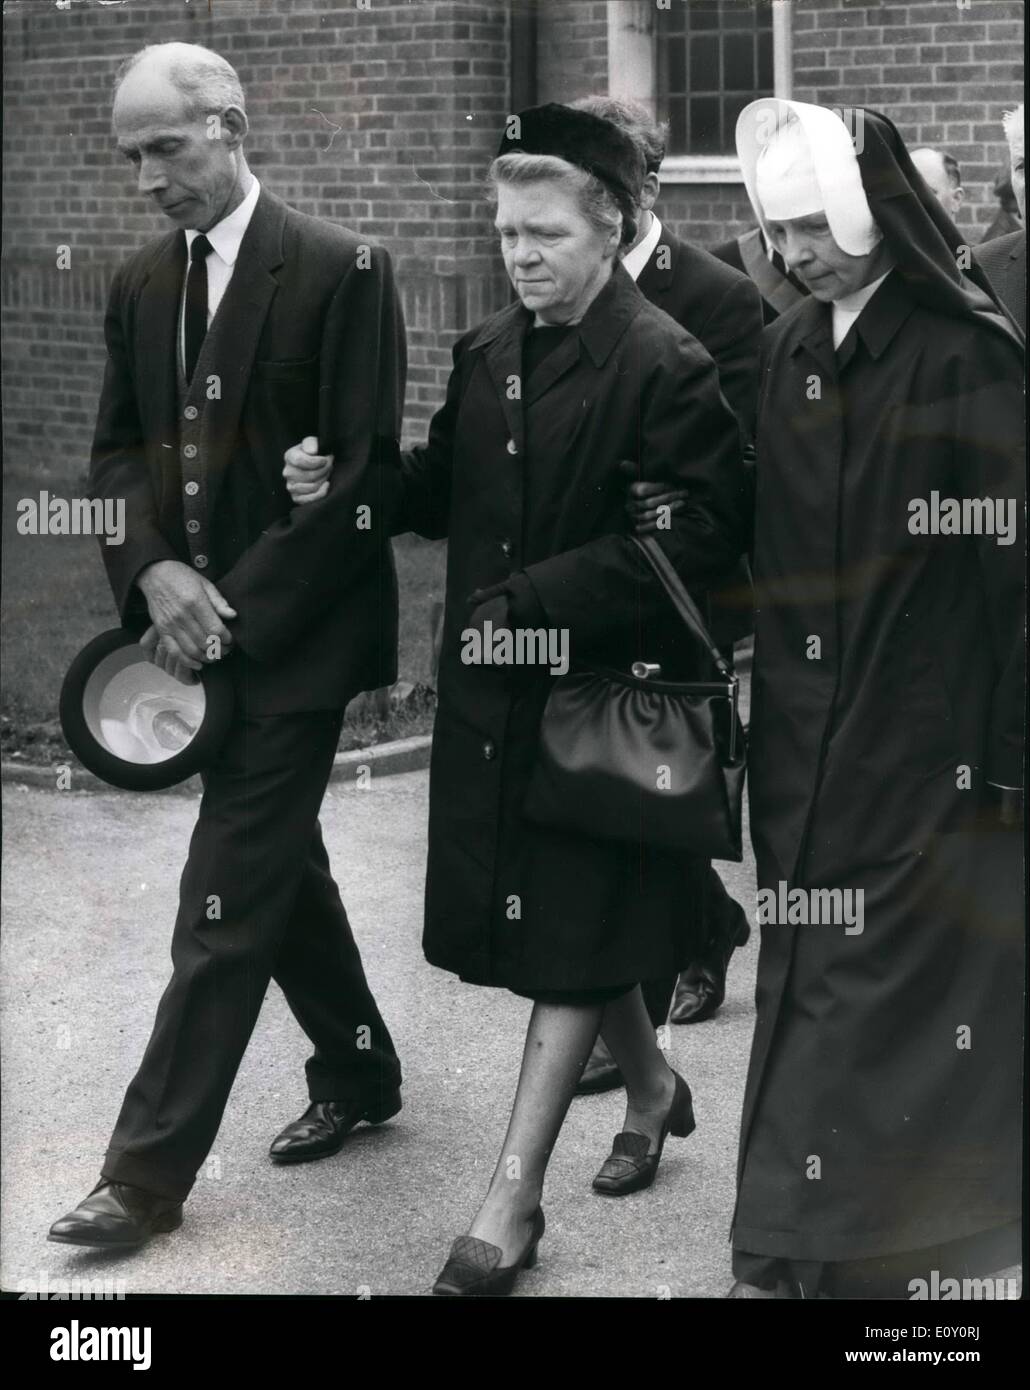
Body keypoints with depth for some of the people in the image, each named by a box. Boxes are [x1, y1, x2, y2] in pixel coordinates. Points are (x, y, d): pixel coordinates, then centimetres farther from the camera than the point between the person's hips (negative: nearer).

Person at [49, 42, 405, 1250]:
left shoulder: (339, 269, -11)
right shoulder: (139, 284, 9)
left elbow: (364, 467, -14)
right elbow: (116, 451, 11)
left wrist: (237, 606, -16)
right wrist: (154, 573, -10)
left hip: (294, 631, -7)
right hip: (195, 622, 7)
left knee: (224, 902, -6)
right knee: (277, 867, 17)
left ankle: (148, 1173, -2)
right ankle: (358, 1072, 35)